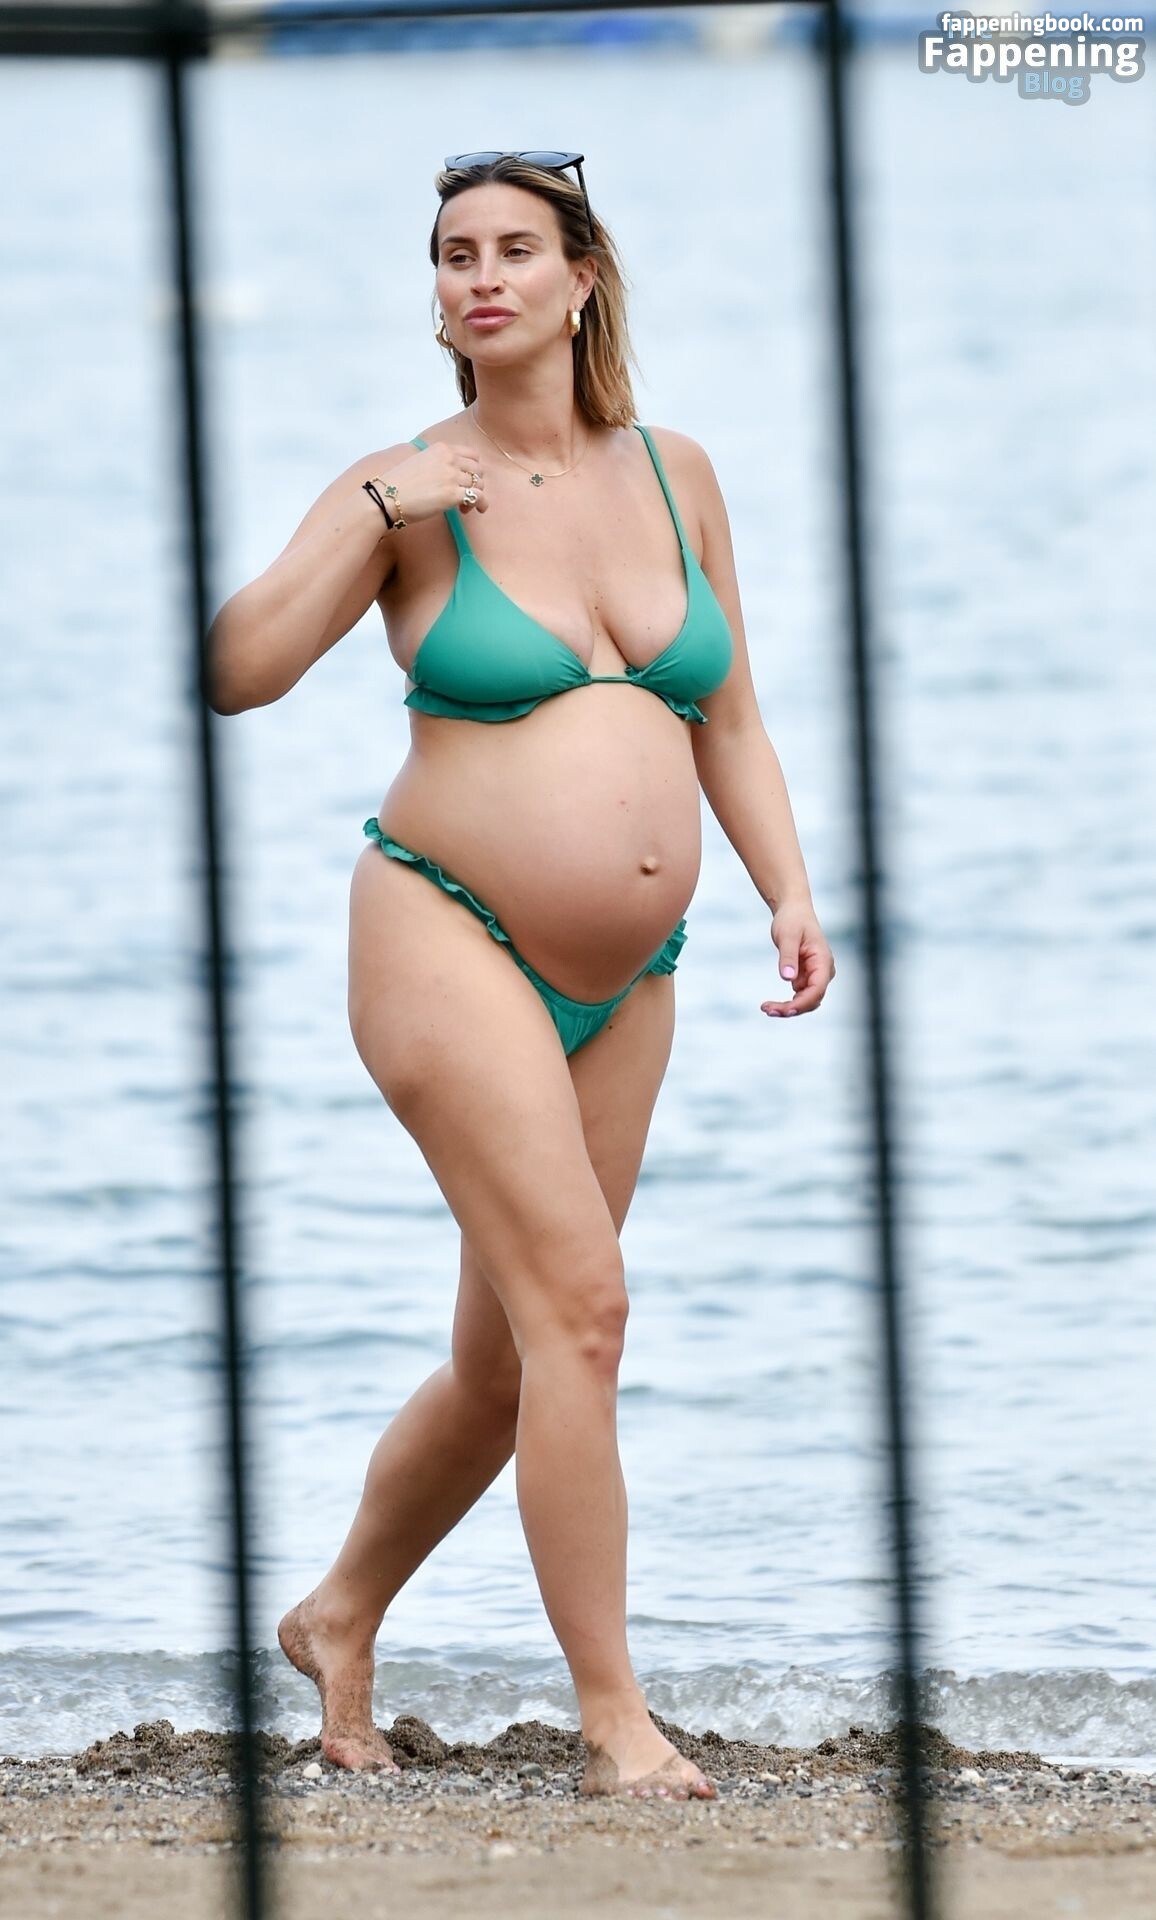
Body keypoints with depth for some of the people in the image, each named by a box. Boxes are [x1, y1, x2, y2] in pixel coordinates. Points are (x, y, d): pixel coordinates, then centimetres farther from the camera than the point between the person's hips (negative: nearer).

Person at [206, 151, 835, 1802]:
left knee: (506, 1366, 11)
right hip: (451, 937, -5)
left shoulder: (672, 474, 10)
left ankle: (341, 1618, 33)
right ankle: (616, 1719, -11)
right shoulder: (407, 490, -3)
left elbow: (728, 721, 16)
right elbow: (234, 673, -14)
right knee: (578, 1304, -16)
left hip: (621, 985, 5)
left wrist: (788, 890, 4)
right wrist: (378, 516, -18)